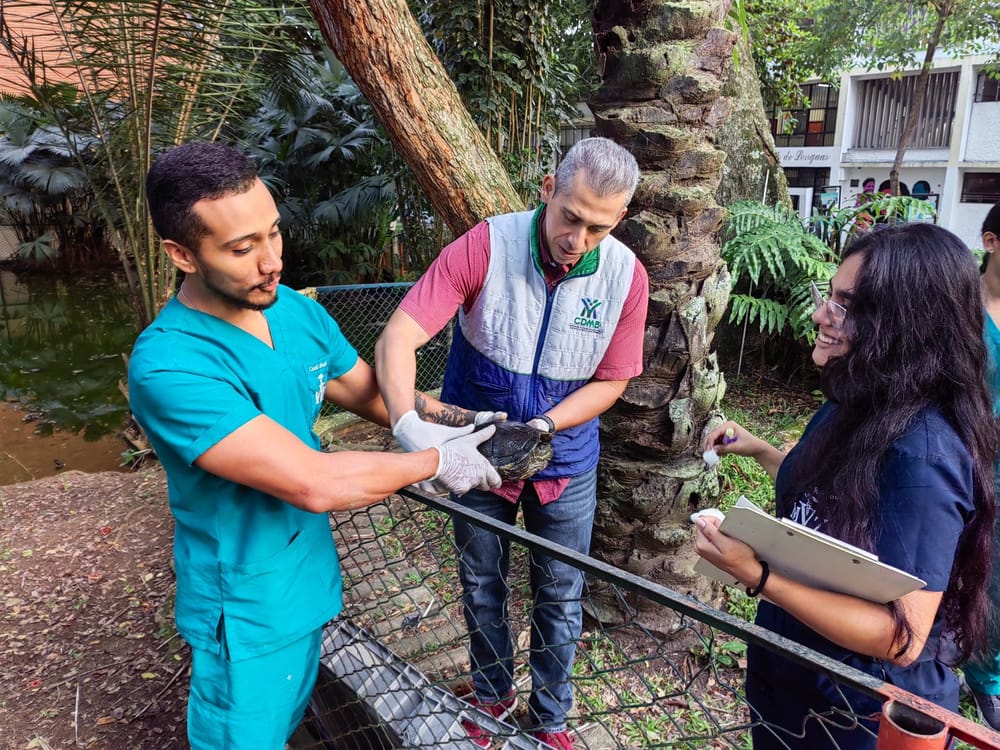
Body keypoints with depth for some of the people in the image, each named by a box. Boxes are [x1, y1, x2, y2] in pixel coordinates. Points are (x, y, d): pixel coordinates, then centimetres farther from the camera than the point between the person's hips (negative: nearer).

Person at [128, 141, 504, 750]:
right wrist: (436, 461, -21)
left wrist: (454, 422, -10)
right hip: (249, 612, -6)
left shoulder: (300, 312, -6)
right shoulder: (169, 365, -30)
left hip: (311, 578, 6)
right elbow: (314, 483, -33)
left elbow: (373, 393, 6)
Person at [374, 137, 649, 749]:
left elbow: (610, 381, -7)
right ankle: (494, 696, 47)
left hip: (565, 458, 1)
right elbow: (397, 339, -27)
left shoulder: (627, 276, -15)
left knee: (561, 598, 15)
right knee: (482, 587, 19)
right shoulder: (486, 247, -23)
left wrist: (542, 427, -21)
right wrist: (409, 424, -44)